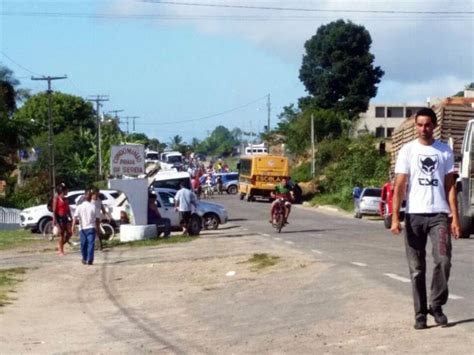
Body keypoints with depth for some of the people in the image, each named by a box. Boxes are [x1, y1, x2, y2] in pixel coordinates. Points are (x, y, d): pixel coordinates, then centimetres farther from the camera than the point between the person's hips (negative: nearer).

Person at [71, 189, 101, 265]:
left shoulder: (79, 207, -2)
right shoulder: (93, 207, -2)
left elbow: (75, 218, -12)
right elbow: (97, 219, 1)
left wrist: (73, 227, -17)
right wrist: (97, 228, 12)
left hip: (82, 228, 2)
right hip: (91, 227, -1)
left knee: (83, 244, 14)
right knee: (91, 243, -4)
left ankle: (84, 259, 25)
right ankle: (90, 260, -15)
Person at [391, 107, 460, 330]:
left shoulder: (445, 151, 7)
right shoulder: (407, 150, 3)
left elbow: (450, 186, 7)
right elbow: (399, 186, -1)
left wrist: (455, 217, -2)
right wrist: (395, 218, -9)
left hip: (439, 214, 0)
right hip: (414, 214, 0)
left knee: (443, 261, -12)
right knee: (417, 268, 4)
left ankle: (436, 305, 5)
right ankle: (420, 313, 11)